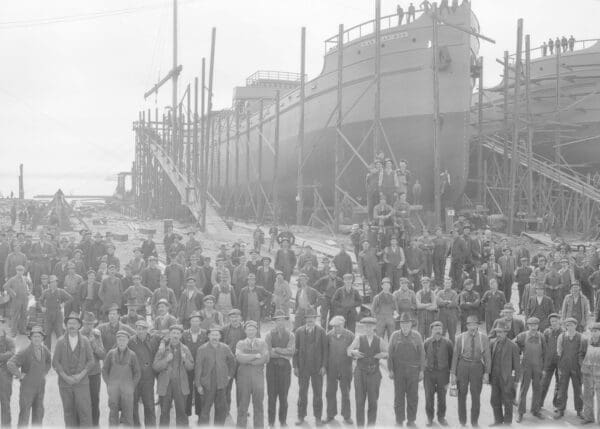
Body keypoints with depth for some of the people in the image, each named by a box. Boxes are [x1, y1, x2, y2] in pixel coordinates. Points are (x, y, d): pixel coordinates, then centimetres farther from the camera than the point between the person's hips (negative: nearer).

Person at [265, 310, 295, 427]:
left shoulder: (290, 335, 6)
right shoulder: (269, 334, 1)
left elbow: (291, 351, -8)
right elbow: (268, 353, -8)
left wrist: (276, 349, -10)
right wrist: (284, 354, -9)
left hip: (285, 366, 1)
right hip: (272, 366, -1)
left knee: (284, 396, 5)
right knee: (272, 395, 0)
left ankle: (283, 421, 15)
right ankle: (271, 422, 8)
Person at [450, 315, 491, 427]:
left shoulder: (483, 338, -1)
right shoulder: (460, 338, -3)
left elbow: (487, 356, 1)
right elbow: (455, 356, 0)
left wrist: (486, 372, -5)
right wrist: (453, 373, -2)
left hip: (477, 367, 0)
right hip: (463, 366, 0)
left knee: (476, 396, 3)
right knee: (462, 395, 7)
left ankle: (475, 422, 18)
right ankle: (462, 422, 22)